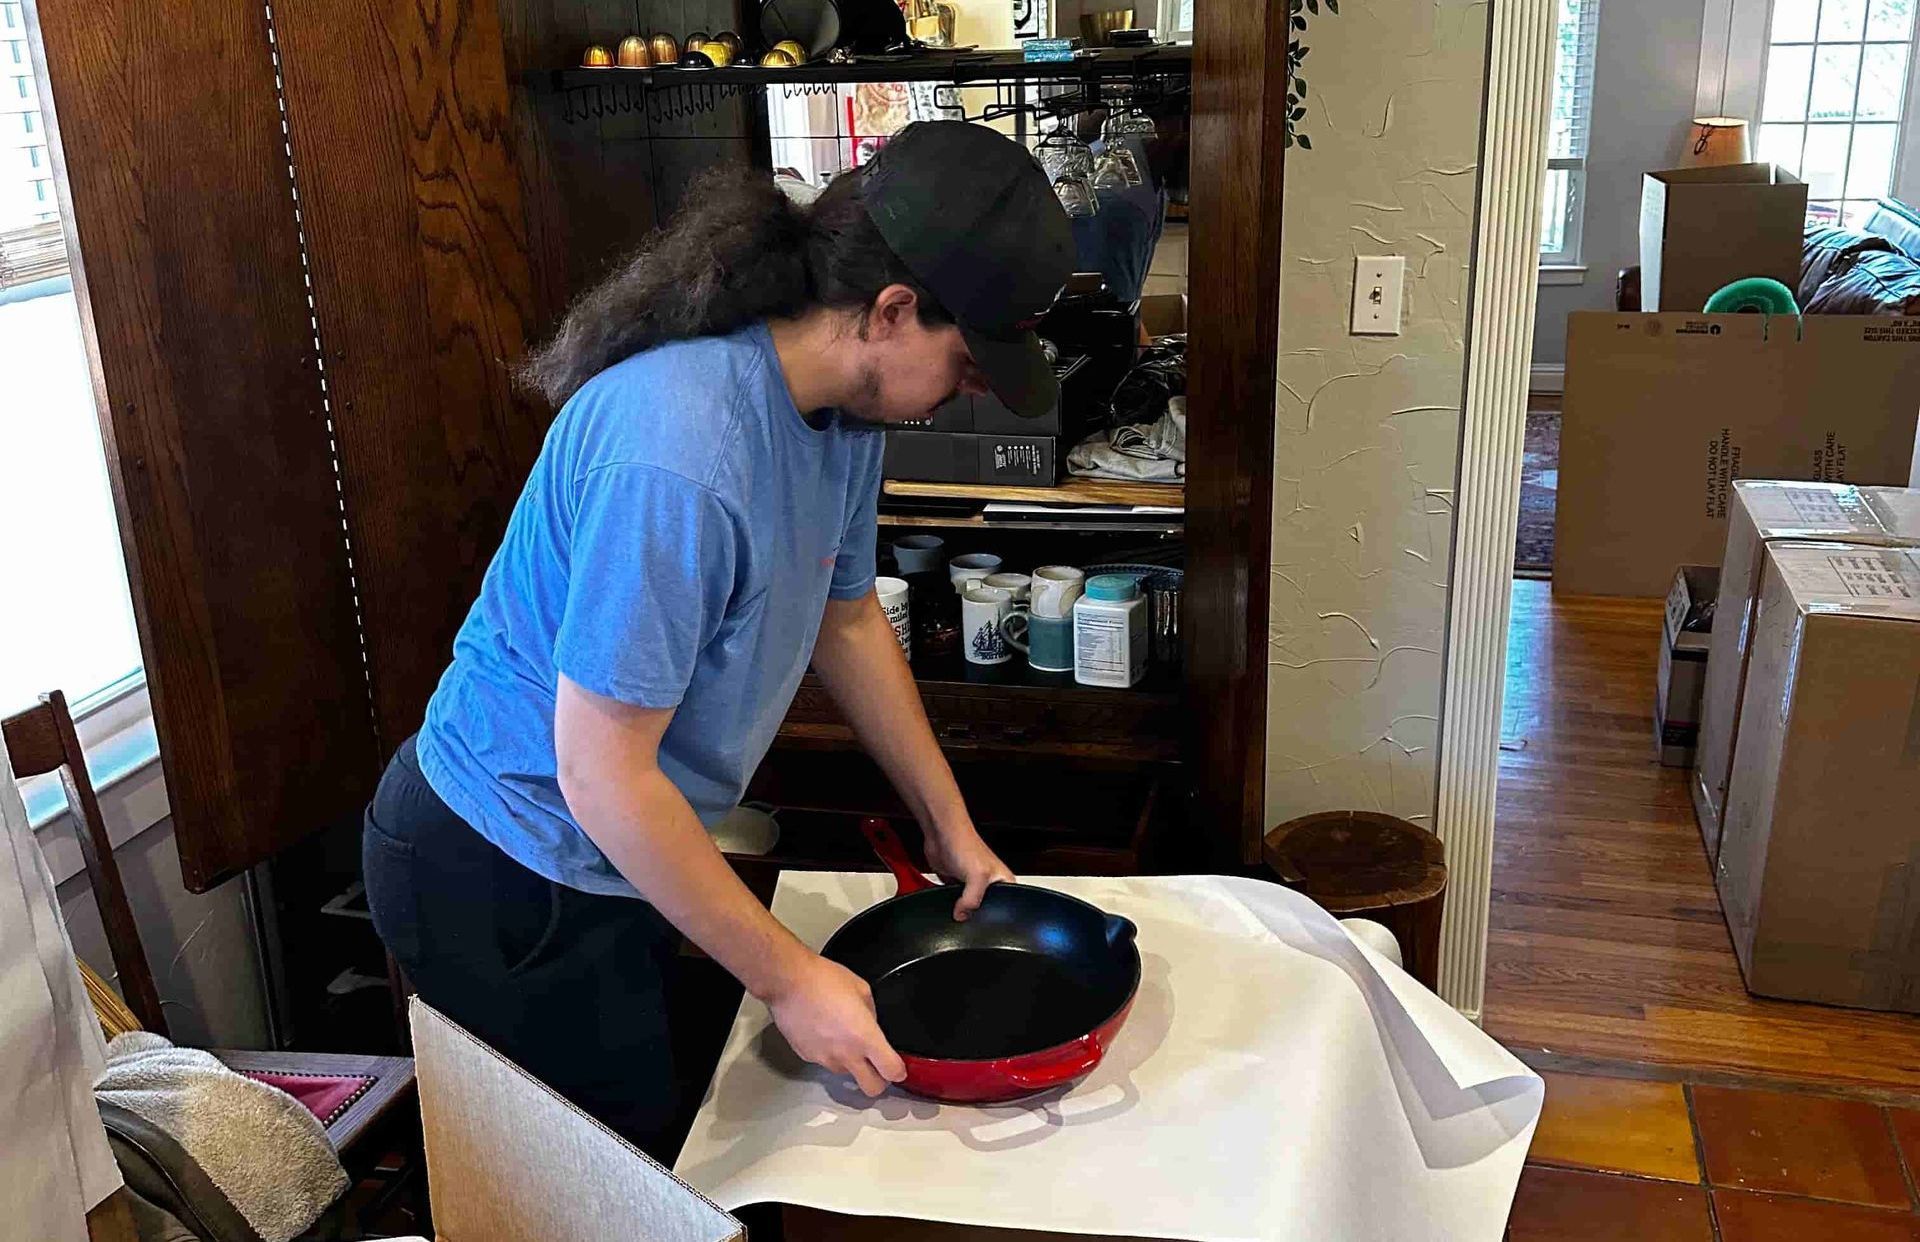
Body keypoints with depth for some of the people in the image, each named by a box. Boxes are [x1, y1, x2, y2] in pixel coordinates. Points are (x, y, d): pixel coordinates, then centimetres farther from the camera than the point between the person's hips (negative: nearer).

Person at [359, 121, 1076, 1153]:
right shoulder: (675, 456, -34)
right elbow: (603, 776, -29)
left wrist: (949, 825, 14)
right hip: (504, 882, -8)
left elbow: (846, 618, 11)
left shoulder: (845, 400, -5)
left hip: (620, 857, 8)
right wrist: (787, 978, -20)